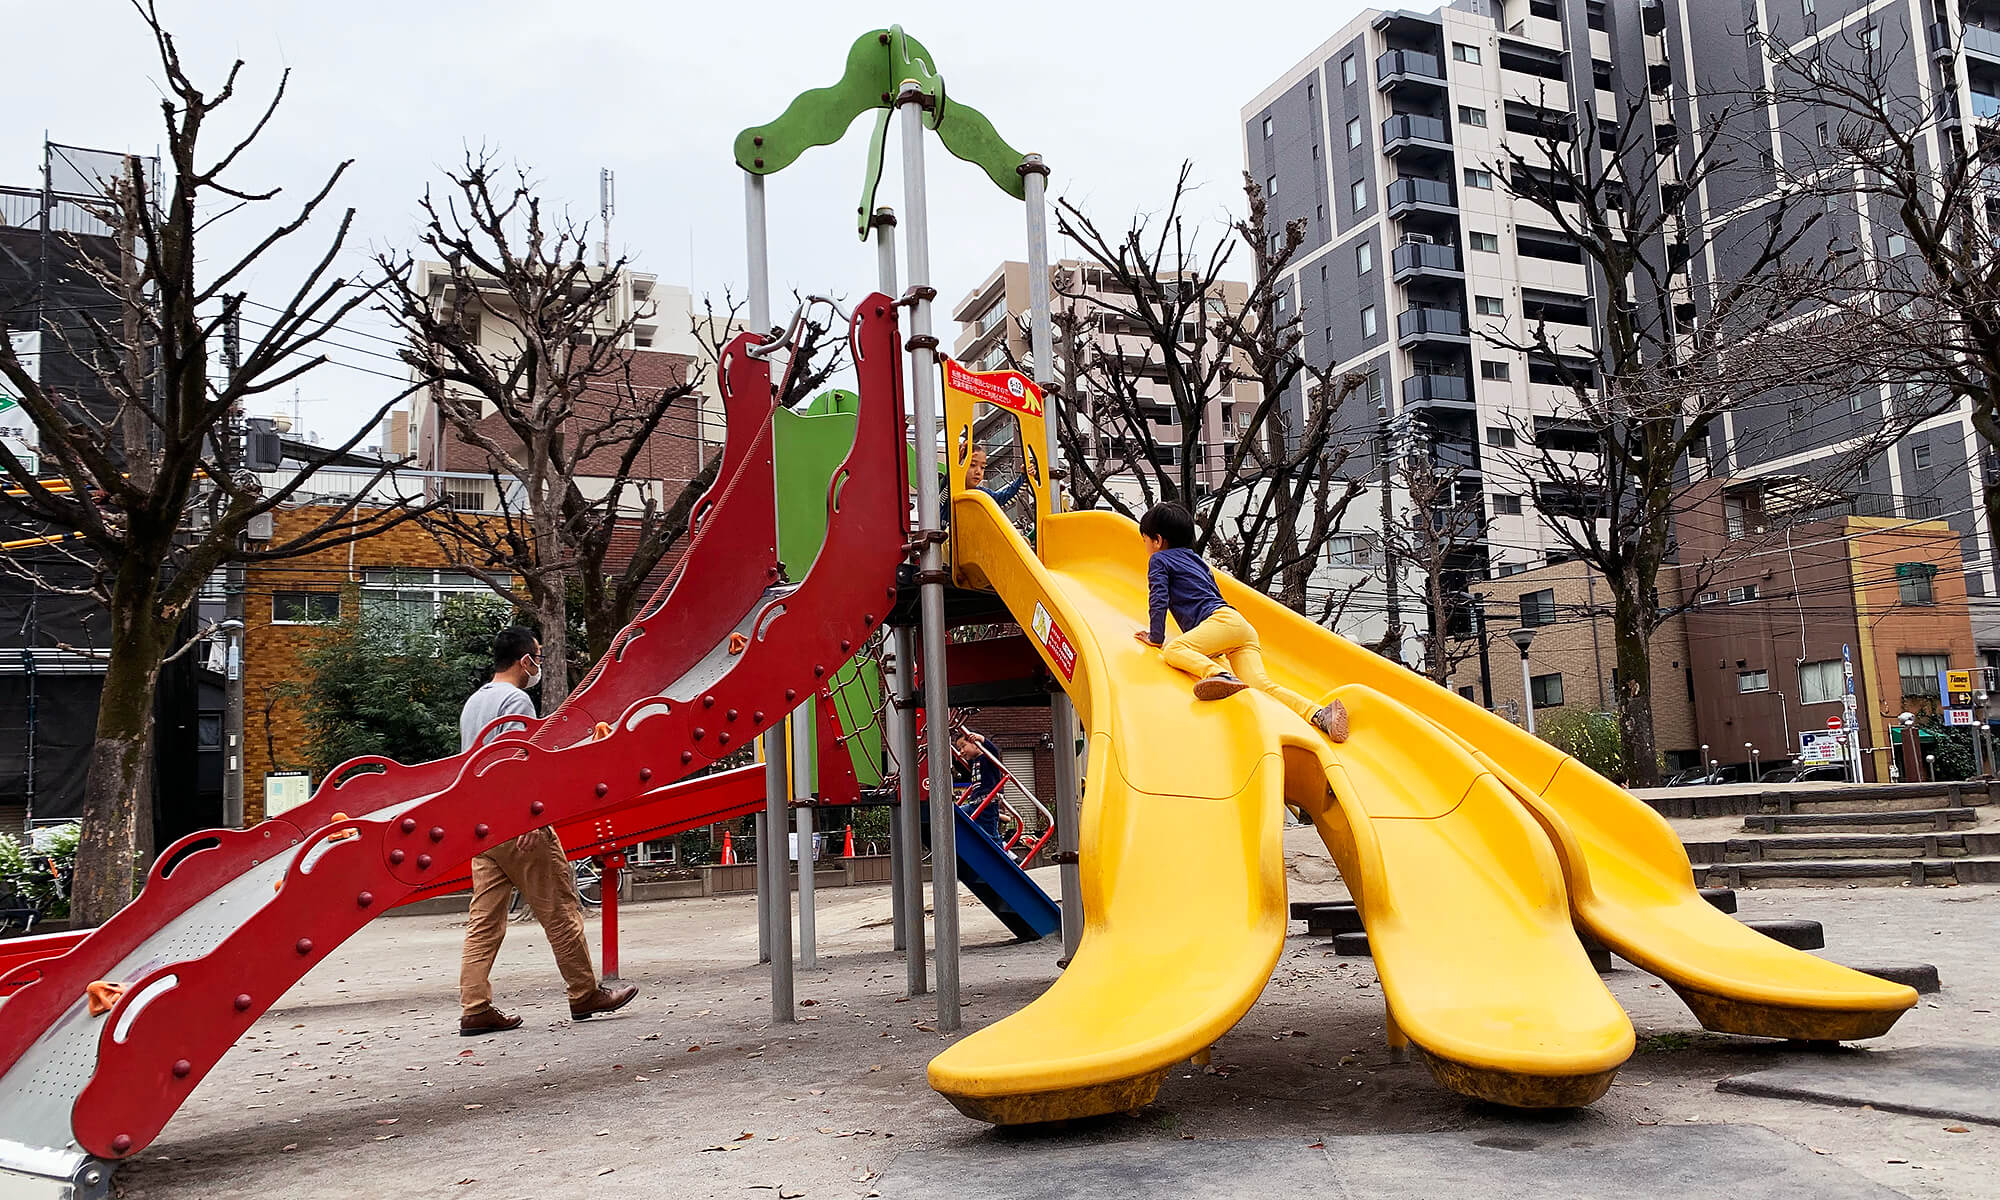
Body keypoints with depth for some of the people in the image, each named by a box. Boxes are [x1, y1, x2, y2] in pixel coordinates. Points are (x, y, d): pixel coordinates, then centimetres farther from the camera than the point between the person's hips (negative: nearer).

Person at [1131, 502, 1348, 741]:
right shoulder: (1195, 558, 37)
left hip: (1224, 621, -8)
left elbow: (1159, 599, 2)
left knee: (1173, 650, -27)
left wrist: (1156, 637, 9)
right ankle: (1320, 714, -35)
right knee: (1261, 685, -12)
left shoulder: (1159, 560, 13)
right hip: (1245, 630, 8)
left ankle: (1222, 676, -55)